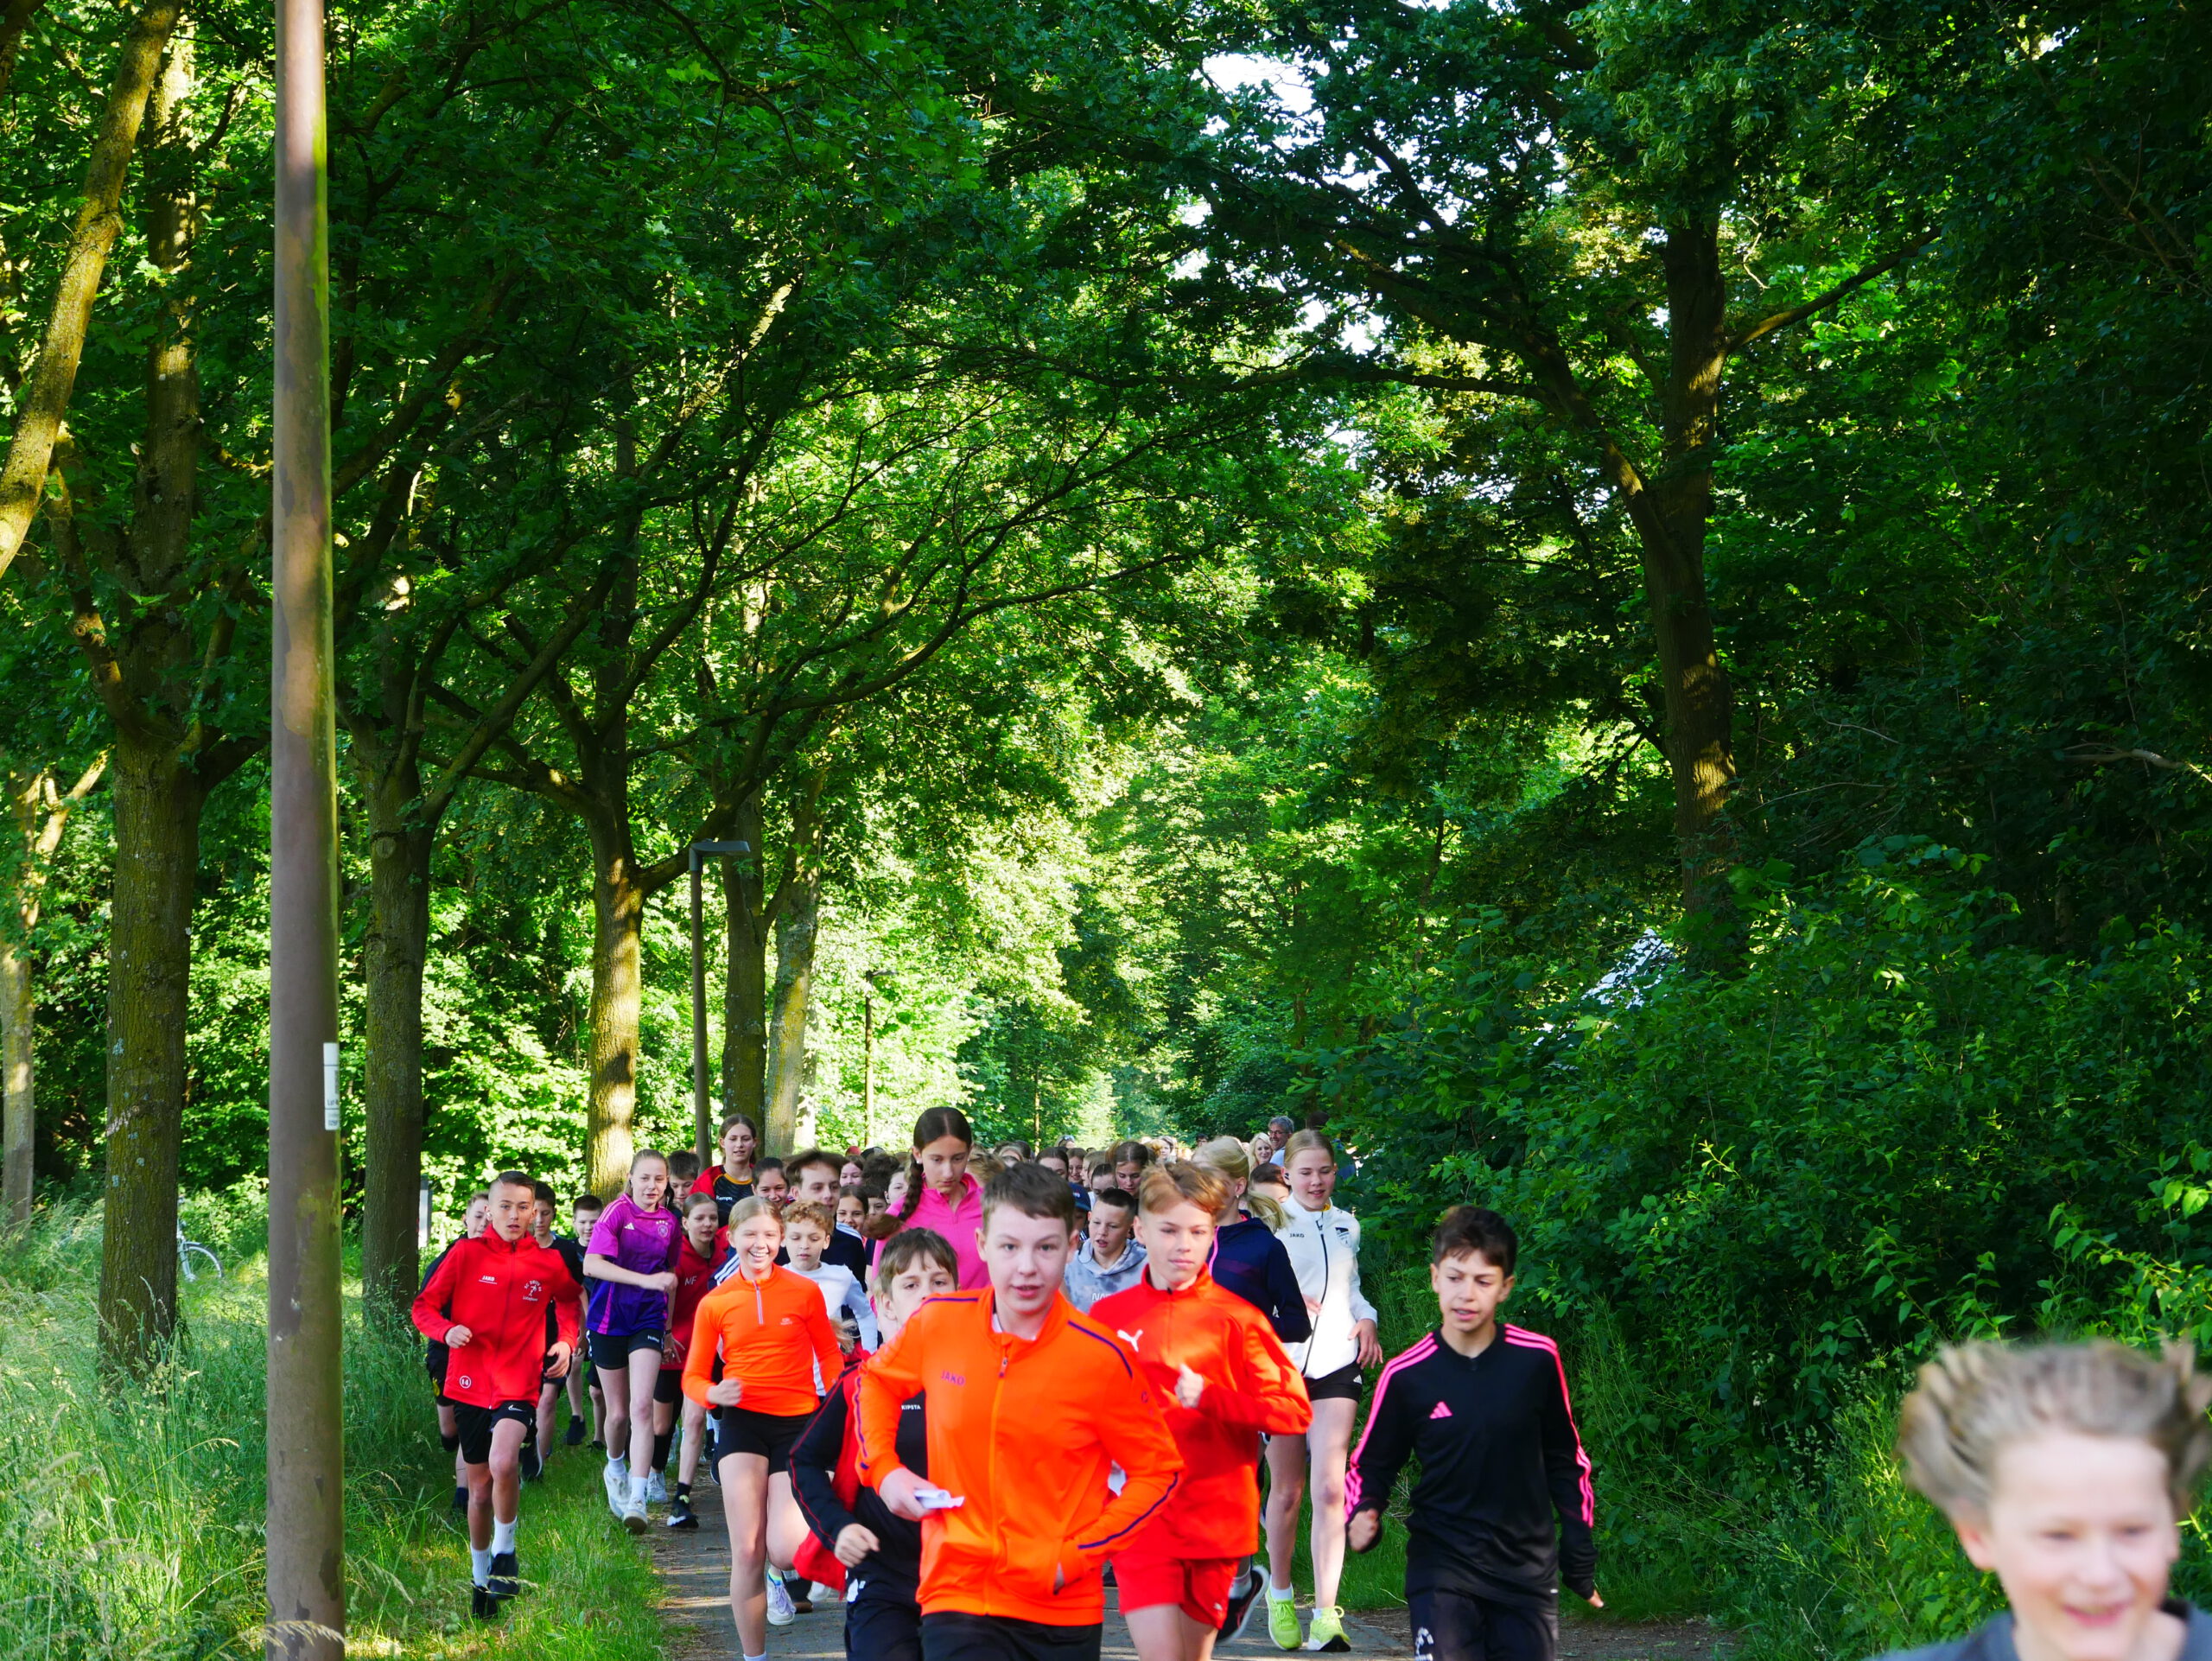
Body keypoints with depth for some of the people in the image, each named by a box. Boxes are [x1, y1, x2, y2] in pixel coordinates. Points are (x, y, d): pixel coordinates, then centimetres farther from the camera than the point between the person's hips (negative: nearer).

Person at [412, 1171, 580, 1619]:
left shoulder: (548, 1263, 1)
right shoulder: (465, 1253, -3)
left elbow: (570, 1298, 23)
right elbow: (423, 1306, 0)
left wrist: (566, 1339, 6)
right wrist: (446, 1329, -21)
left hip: (518, 1384, -1)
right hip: (470, 1383, 1)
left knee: (504, 1463, -29)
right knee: (480, 1485, 12)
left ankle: (505, 1553, -7)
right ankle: (480, 1577, 33)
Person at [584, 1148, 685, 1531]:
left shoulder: (670, 1223, 4)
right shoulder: (617, 1213, -9)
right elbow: (592, 1264, -21)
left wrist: (668, 1324, 17)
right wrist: (646, 1279, -28)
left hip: (649, 1318, 1)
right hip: (611, 1318, -1)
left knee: (642, 1406, -15)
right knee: (618, 1411, 9)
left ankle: (636, 1498, -20)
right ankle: (615, 1469, 40)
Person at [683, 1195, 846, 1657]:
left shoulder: (805, 1293, 0)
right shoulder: (714, 1303, 2)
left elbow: (829, 1357, 10)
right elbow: (693, 1377, 7)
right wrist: (715, 1393, -15)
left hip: (798, 1424, 0)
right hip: (742, 1423, 0)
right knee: (746, 1551, -7)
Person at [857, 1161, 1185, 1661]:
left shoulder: (1103, 1358, -10)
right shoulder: (937, 1324, -3)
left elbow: (1156, 1470, 0)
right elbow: (877, 1379, 18)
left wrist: (1080, 1554, -10)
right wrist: (883, 1468, 4)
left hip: (1063, 1609, 0)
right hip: (957, 1596, 1)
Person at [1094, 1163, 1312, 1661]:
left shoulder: (1236, 1318, -2)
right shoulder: (1107, 1317, 4)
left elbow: (1294, 1410, -6)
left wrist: (1210, 1397, -17)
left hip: (1215, 1521, 0)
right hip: (1140, 1520, 0)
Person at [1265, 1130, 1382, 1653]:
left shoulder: (1346, 1227, 14)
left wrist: (1365, 1318, 5)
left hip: (1335, 1364, 2)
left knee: (1330, 1490, -10)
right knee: (1287, 1489, 7)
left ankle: (1325, 1617, -13)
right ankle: (1280, 1595, 29)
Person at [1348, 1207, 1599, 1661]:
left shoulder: (1538, 1360, -4)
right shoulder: (1406, 1377, -7)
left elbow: (1566, 1459, 9)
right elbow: (1370, 1465, 6)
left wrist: (1579, 1553, 10)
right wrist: (1364, 1514, -15)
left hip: (1528, 1569, 2)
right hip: (1442, 1568, -2)